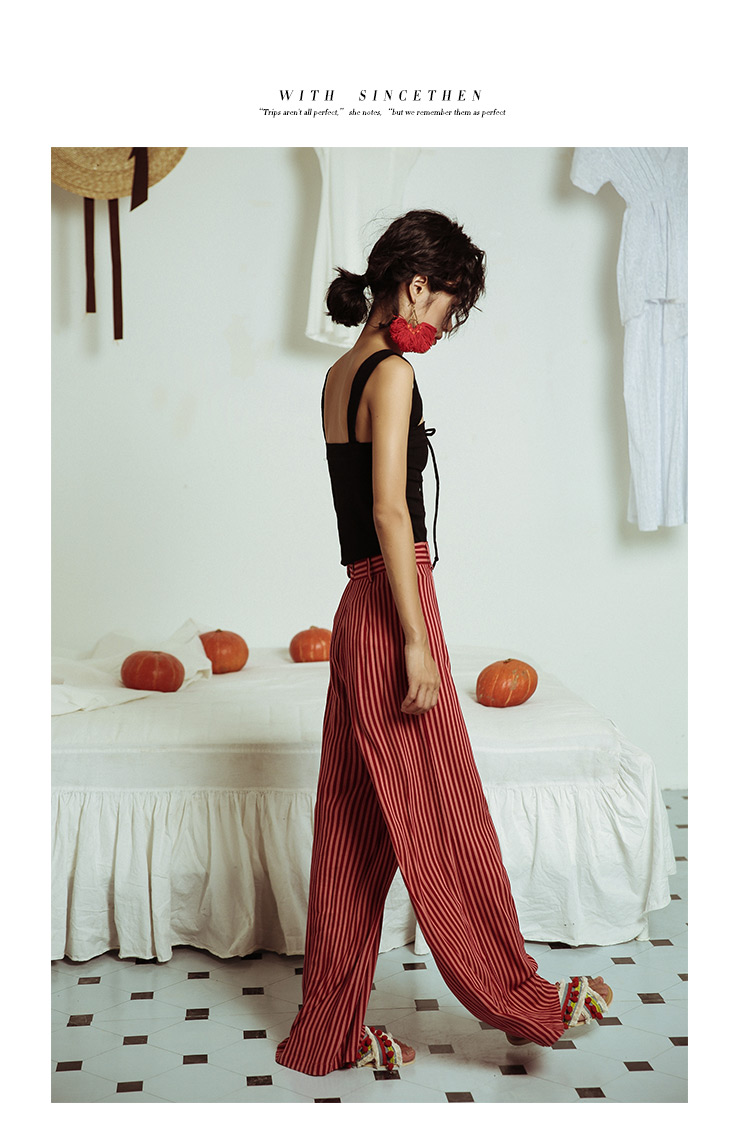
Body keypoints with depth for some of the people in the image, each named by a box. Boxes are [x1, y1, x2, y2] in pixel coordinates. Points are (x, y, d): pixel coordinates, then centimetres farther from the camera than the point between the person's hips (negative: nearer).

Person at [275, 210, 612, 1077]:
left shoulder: (340, 373, 16)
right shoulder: (391, 373, -12)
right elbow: (390, 512, -19)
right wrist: (417, 643, -18)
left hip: (354, 614, 9)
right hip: (391, 615, -9)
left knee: (354, 832, 13)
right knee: (445, 824, 5)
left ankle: (330, 1034, 24)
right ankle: (522, 1002, 23)